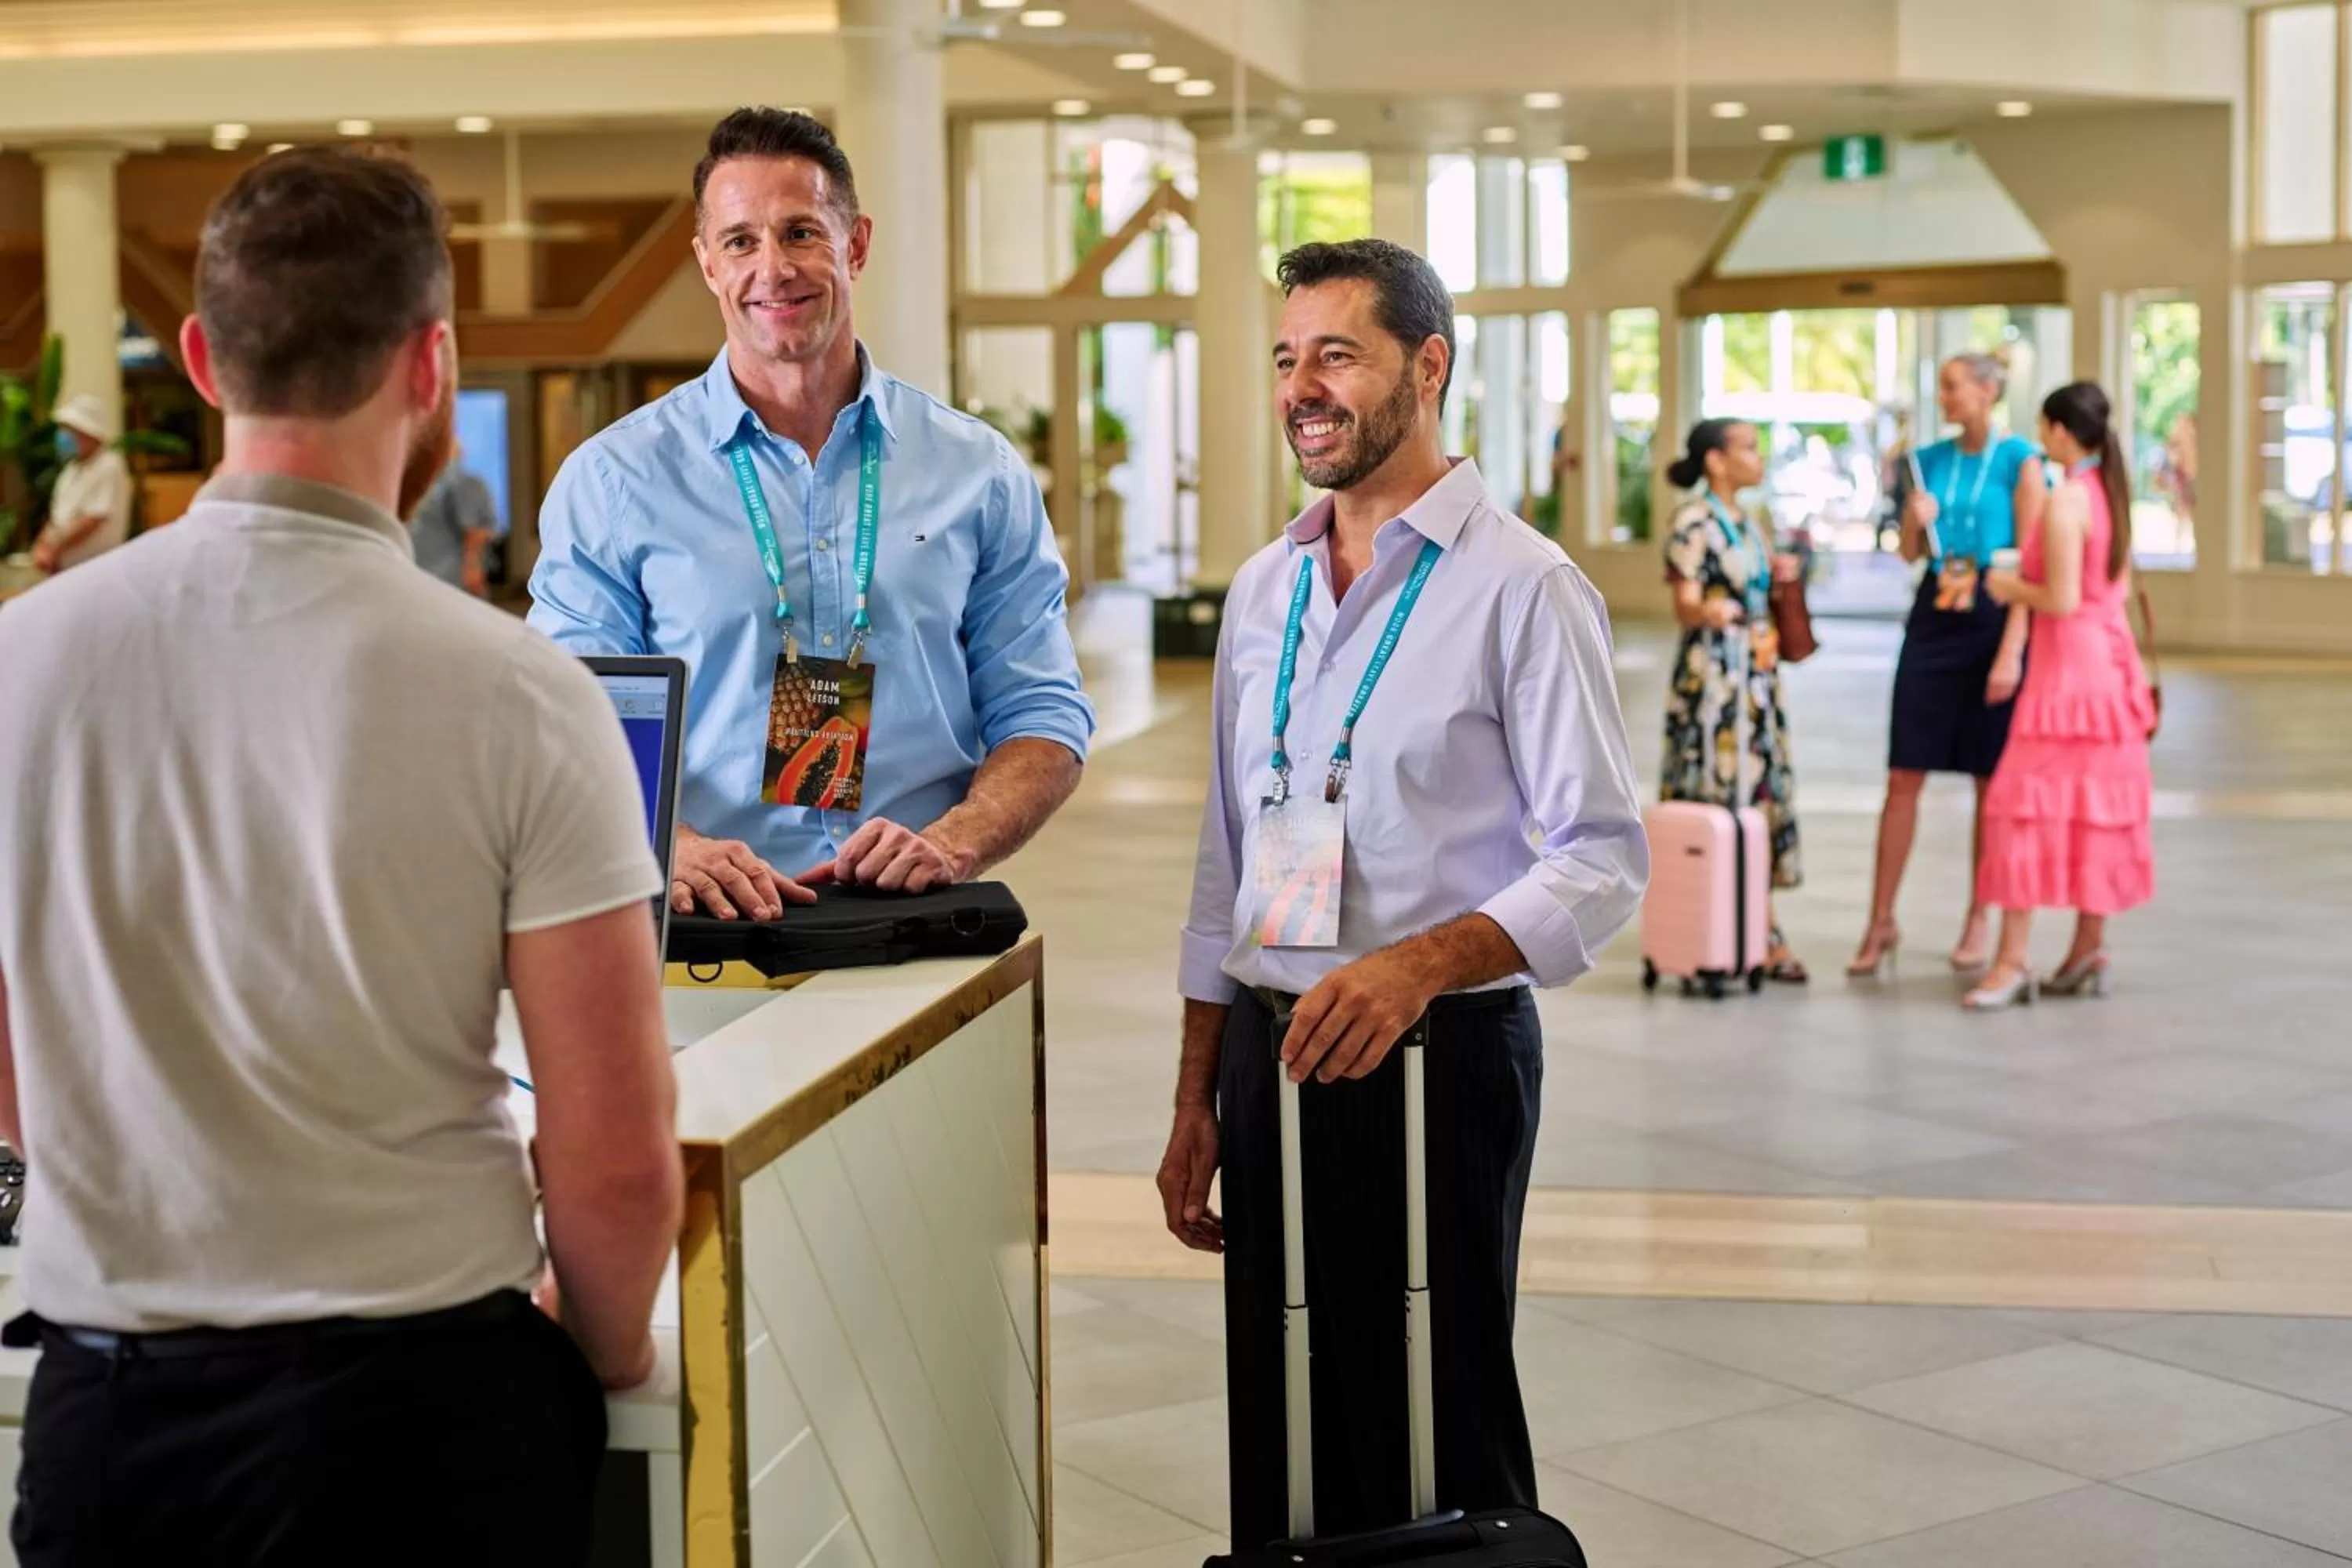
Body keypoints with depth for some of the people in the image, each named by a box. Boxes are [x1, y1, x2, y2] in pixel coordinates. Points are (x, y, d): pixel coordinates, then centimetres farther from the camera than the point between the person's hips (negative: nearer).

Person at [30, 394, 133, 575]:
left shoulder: (109, 467, -13)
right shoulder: (73, 468, 16)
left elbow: (93, 520, -20)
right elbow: (58, 516, 18)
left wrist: (54, 550, -15)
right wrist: (42, 546, 0)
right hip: (65, 568, 9)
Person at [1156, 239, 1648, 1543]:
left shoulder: (1521, 588, -9)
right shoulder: (1262, 591, 11)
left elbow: (1603, 858, -13)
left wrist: (1418, 963, -28)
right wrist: (1196, 1106, 14)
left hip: (1437, 1056, -6)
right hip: (1270, 1057, 6)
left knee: (1437, 1451, 3)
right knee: (1279, 1442, 12)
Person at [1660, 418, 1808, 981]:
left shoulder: (1751, 523, 15)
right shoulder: (1693, 523, -10)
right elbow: (1684, 608, -16)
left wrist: (1780, 575, 6)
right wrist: (1707, 610, -36)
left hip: (1757, 678, 8)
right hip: (1712, 678, -8)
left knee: (1762, 795, 6)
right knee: (1717, 797, -6)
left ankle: (1762, 936, 10)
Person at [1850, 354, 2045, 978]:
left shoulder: (2019, 461, -6)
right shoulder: (1932, 459, 9)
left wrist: (2012, 651, -17)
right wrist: (1917, 521, -7)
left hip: (1994, 621, -4)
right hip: (1933, 619, 4)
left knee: (1991, 780, 5)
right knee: (1903, 777, 2)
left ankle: (1978, 921, 16)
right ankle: (1882, 923, 7)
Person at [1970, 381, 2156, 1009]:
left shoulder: (2066, 502, -17)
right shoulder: (2112, 492, 10)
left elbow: (2062, 600, -21)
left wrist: (2011, 587, -4)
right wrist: (2026, 585, 16)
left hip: (2070, 661, -9)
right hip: (2112, 652, 9)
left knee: (2028, 804, -7)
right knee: (2096, 804, 12)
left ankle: (2014, 959, -9)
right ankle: (2089, 949, 17)